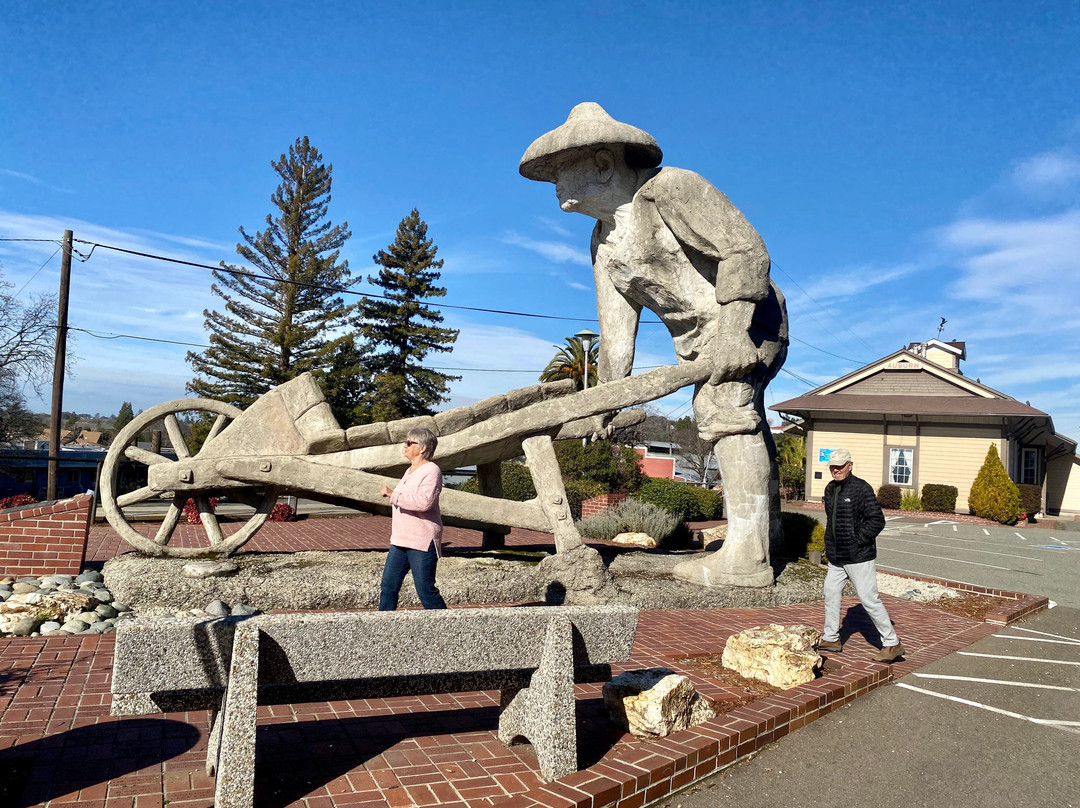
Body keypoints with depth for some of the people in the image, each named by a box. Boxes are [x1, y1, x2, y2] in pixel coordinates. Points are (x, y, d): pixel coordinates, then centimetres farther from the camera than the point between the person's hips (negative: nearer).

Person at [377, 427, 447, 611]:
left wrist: (393, 495, -24)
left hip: (422, 542, -9)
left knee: (426, 590, -3)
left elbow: (424, 502, -29)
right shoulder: (410, 471, 16)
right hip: (400, 540, 9)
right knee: (388, 586, 8)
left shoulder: (431, 471, -13)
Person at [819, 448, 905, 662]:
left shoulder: (861, 488, -14)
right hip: (836, 557, 8)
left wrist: (857, 540, -18)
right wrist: (830, 544, 13)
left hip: (859, 557, -8)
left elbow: (877, 521, -17)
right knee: (831, 593, 14)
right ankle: (831, 639, 28)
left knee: (869, 600, -5)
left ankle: (892, 644, 7)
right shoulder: (830, 489, 10)